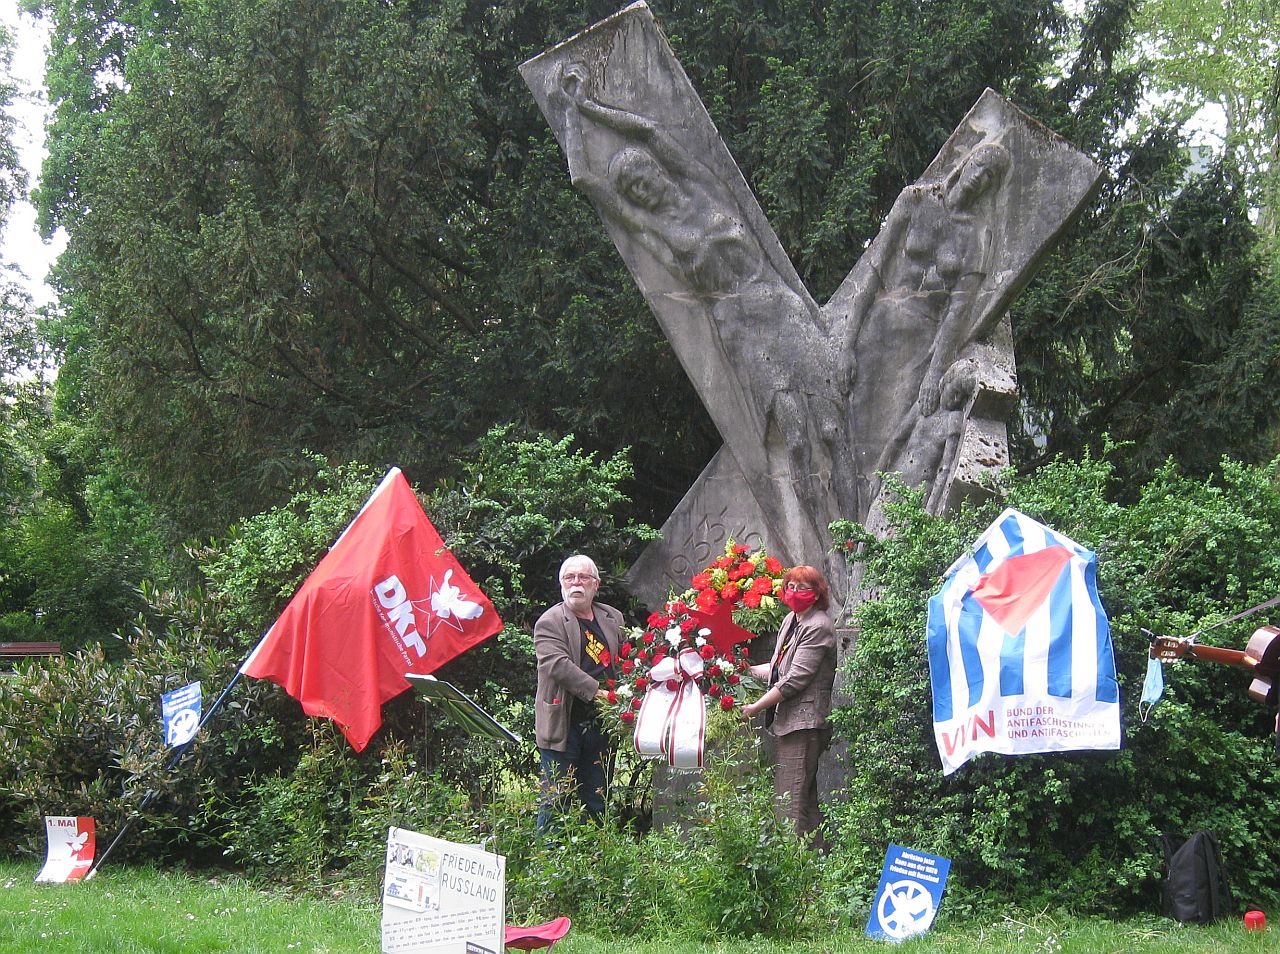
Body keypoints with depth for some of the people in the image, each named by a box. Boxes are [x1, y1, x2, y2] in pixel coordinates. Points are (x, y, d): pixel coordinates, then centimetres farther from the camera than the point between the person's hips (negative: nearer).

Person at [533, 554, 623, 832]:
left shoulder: (613, 619, 14)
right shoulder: (550, 622, -3)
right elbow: (557, 664, -17)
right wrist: (597, 692, -23)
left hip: (601, 724, 5)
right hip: (563, 725, -5)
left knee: (597, 802, 9)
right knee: (555, 799, -2)